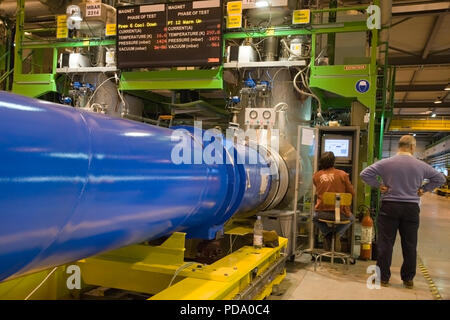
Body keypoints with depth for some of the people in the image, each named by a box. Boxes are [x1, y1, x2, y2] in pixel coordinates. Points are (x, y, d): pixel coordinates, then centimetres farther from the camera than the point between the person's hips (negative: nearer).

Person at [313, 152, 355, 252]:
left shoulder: (316, 175, 0)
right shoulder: (342, 174, -6)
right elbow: (352, 194, 2)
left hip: (322, 213, 1)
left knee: (315, 218, 38)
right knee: (350, 218, 34)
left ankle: (326, 233, 12)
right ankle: (338, 234, 8)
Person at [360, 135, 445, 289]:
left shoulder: (386, 163, -6)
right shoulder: (421, 166, 1)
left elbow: (364, 174, -10)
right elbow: (440, 179, 11)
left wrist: (378, 185, -1)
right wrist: (424, 189, 12)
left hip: (389, 207, -1)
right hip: (412, 208, 2)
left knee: (385, 243, 5)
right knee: (410, 245, 11)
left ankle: (383, 277, 10)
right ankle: (408, 279, 20)